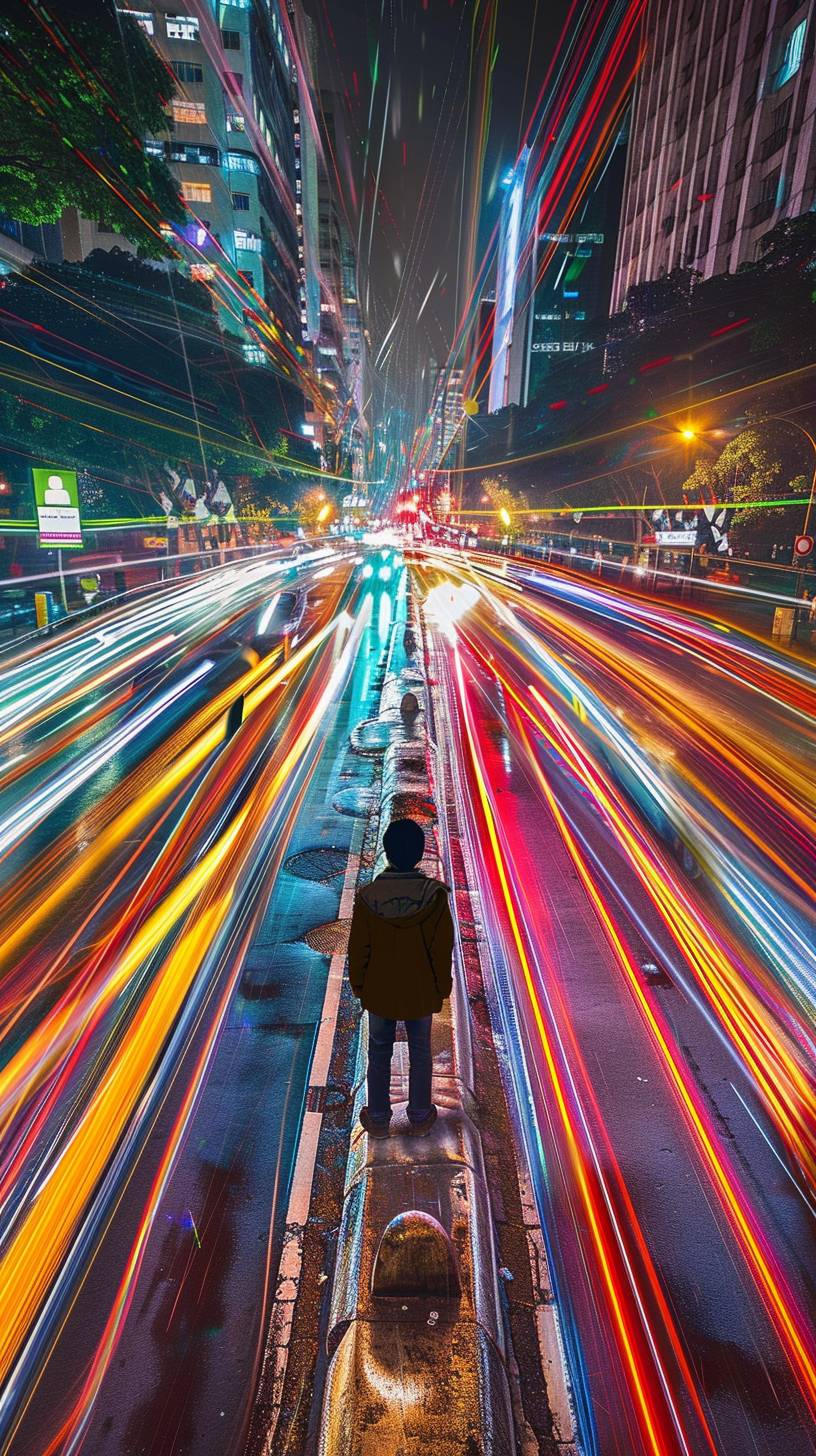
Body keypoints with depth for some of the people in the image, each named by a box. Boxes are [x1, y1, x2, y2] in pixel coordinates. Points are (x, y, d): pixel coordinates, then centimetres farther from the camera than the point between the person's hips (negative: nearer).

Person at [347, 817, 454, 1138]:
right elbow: (442, 948, -12)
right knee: (420, 1053, 21)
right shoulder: (434, 895, -22)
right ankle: (420, 1118, 39)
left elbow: (358, 949, -10)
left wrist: (358, 984, 7)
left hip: (379, 991, 0)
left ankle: (378, 1119, 38)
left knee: (379, 1054, 21)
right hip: (421, 992, 0)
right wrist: (442, 987, 4)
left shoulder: (367, 896, -22)